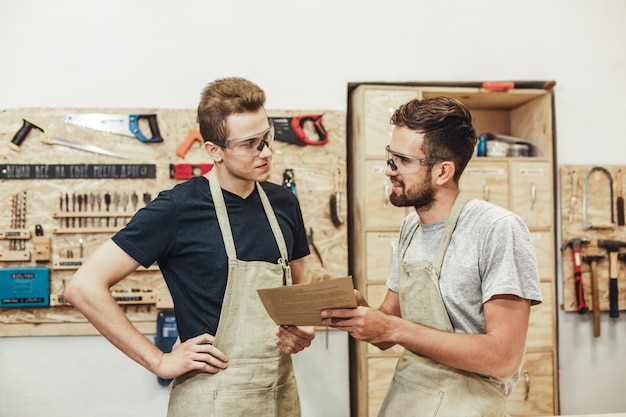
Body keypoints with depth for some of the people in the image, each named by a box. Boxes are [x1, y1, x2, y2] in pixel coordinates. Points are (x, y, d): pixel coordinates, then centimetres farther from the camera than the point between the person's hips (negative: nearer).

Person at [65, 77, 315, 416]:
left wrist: (303, 330, -4)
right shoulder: (177, 208, -15)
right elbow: (84, 286, -17)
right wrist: (160, 362, -16)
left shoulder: (284, 203, 3)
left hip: (282, 389, 6)